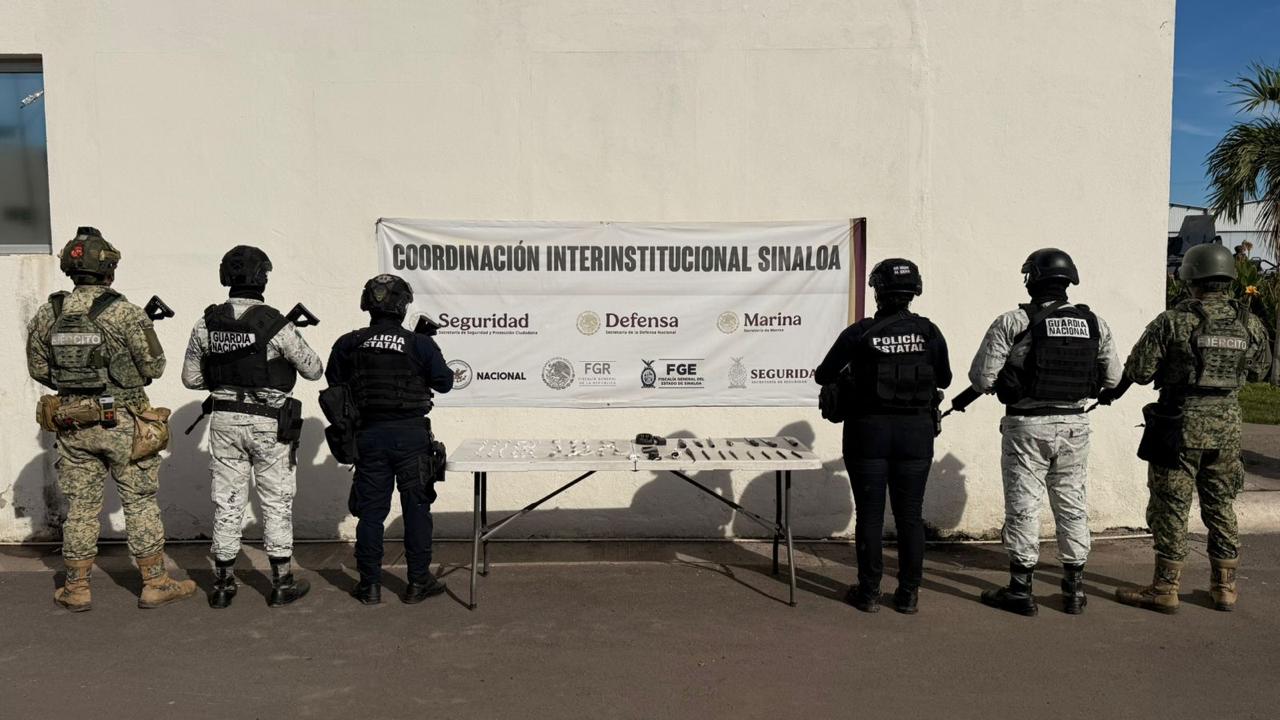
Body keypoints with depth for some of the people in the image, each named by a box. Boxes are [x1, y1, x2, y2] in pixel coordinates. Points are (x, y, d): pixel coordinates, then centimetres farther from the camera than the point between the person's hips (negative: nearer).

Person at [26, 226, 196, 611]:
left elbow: (38, 369, 9)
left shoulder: (47, 315, 1)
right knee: (140, 502, 6)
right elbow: (154, 367, -9)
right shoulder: (126, 313, -14)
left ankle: (76, 589, 21)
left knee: (80, 506, 13)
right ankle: (155, 583, 13)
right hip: (123, 423, -4)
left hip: (72, 424, 4)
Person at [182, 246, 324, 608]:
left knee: (227, 501, 11)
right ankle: (282, 583, 15)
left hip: (224, 419, 4)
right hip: (268, 422, -4)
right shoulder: (275, 324, -15)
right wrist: (296, 343, 12)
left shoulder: (206, 323, -1)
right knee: (276, 502, 8)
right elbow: (313, 370, -6)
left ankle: (223, 584, 18)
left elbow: (191, 378, 6)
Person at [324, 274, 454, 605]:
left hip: (370, 434, 3)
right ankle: (418, 582, 15)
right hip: (411, 434, -2)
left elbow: (334, 382, 10)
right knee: (416, 509, 8)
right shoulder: (420, 344, -11)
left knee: (371, 511, 11)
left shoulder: (348, 344, -2)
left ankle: (370, 585, 17)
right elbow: (444, 382, -1)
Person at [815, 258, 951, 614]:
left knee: (869, 514, 7)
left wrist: (850, 374, 21)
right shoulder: (928, 332, -3)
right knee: (910, 515, 10)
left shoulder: (859, 333, -9)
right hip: (916, 432, 2)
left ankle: (868, 592, 13)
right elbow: (944, 378, 10)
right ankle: (908, 594, 17)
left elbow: (823, 375, 0)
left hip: (869, 431, -2)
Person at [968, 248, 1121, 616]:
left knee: (1023, 506, 5)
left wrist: (1005, 384, 8)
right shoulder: (1095, 323, 2)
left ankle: (1021, 590, 12)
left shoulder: (1012, 322, -12)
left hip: (1027, 425, -4)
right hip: (1074, 425, 4)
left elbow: (982, 378, -13)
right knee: (1072, 504, 14)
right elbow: (1112, 378, 9)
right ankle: (1075, 589, 23)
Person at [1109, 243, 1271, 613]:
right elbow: (1258, 371, 16)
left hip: (1181, 426, -5)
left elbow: (1138, 371, -13)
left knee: (1170, 508, 2)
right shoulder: (1250, 324, 2)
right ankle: (1224, 588, 23)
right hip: (1226, 429, 5)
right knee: (1221, 506, 16)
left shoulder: (1173, 321, -14)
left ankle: (1165, 589, 7)